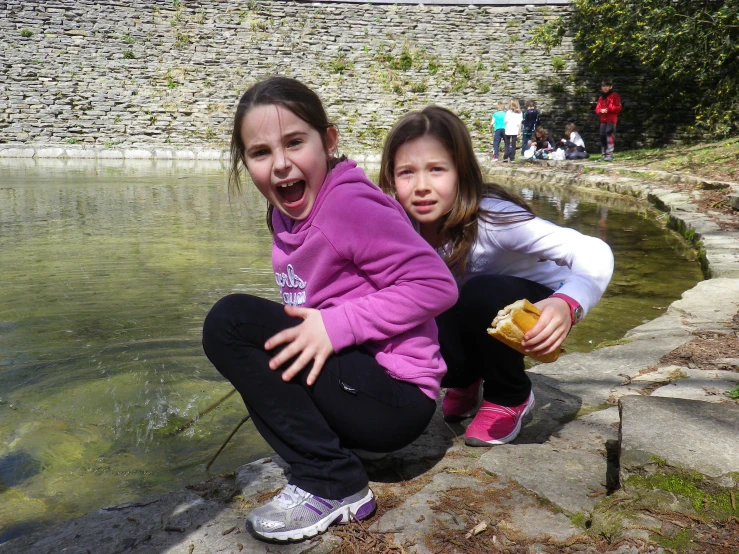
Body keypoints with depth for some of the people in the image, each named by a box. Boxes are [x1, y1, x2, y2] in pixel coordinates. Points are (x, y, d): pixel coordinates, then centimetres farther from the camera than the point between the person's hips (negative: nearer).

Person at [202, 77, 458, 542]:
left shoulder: (351, 205, -18)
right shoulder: (286, 213, 7)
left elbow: (435, 285, -22)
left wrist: (336, 325, -24)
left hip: (397, 396, -9)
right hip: (347, 375, 10)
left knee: (230, 322, -18)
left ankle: (332, 485, -15)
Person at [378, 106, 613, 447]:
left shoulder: (490, 217, -33)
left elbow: (594, 254, -38)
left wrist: (567, 305, -57)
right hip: (469, 318, 4)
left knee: (482, 294, -35)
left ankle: (510, 397, -7)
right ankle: (467, 380, 11)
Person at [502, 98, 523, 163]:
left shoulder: (509, 112, -7)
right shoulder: (519, 113, 3)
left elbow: (505, 121, -10)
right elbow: (520, 123, 3)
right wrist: (519, 132, 9)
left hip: (508, 131, -2)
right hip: (515, 131, 2)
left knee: (507, 144, 7)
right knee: (513, 145, 6)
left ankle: (506, 157, 1)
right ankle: (512, 158, 6)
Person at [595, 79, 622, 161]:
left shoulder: (614, 95, 1)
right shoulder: (601, 97, 19)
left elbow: (618, 107, -4)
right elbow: (597, 109, 16)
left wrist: (608, 109, -14)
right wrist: (601, 111, -7)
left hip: (611, 120, -7)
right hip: (603, 120, 7)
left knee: (610, 136, -16)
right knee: (602, 137, 5)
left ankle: (609, 155, -21)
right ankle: (604, 154, 11)